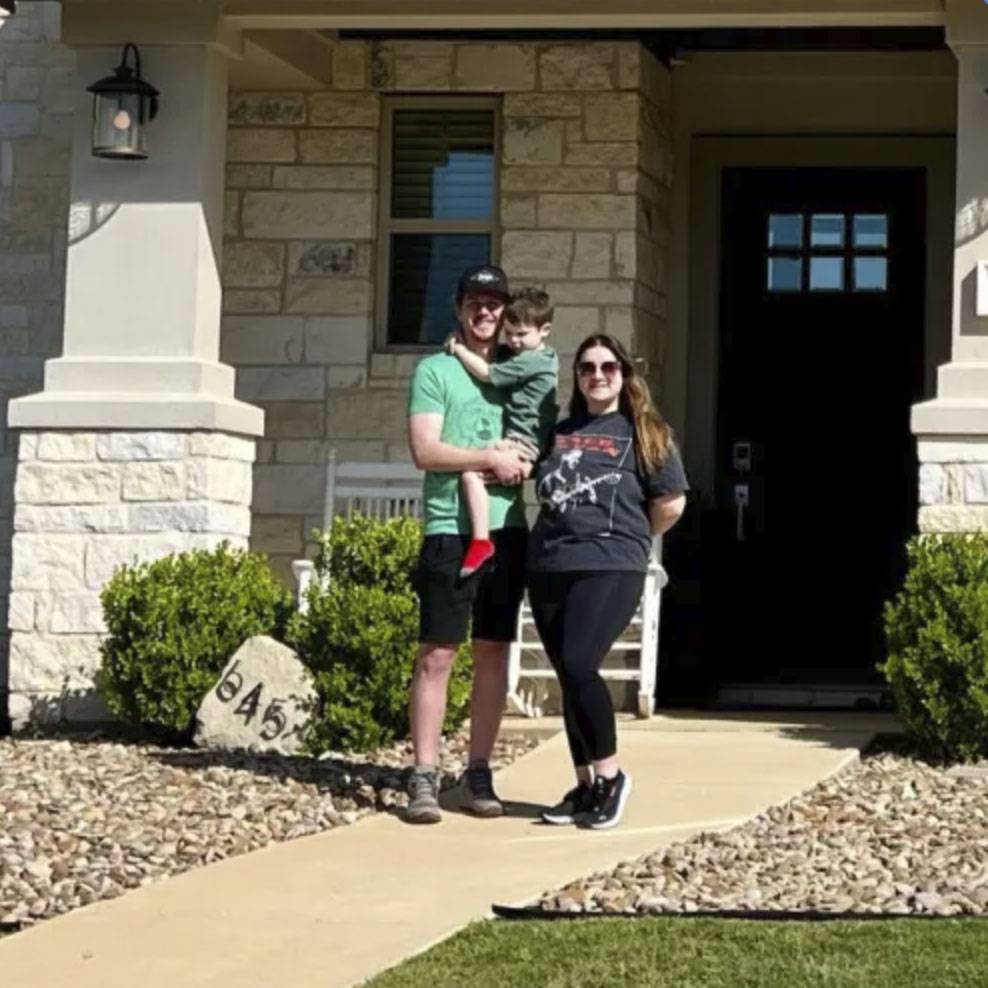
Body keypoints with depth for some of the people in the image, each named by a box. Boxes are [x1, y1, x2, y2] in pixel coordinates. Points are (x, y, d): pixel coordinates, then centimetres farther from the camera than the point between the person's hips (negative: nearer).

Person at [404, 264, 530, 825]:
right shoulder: (435, 370, 2)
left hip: (507, 529, 5)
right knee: (437, 654, -6)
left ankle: (479, 775, 13)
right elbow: (425, 450, -8)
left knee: (494, 652, 7)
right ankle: (425, 778, -3)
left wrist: (526, 460, -2)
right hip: (450, 529, -5)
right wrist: (491, 459, -12)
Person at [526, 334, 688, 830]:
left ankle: (610, 775, -5)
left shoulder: (643, 433, 4)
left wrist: (627, 536, 8)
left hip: (610, 568, -5)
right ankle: (586, 785, 14)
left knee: (579, 667, -20)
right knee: (569, 677, 6)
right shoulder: (558, 432, 16)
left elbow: (671, 503, 1)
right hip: (548, 567, 5)